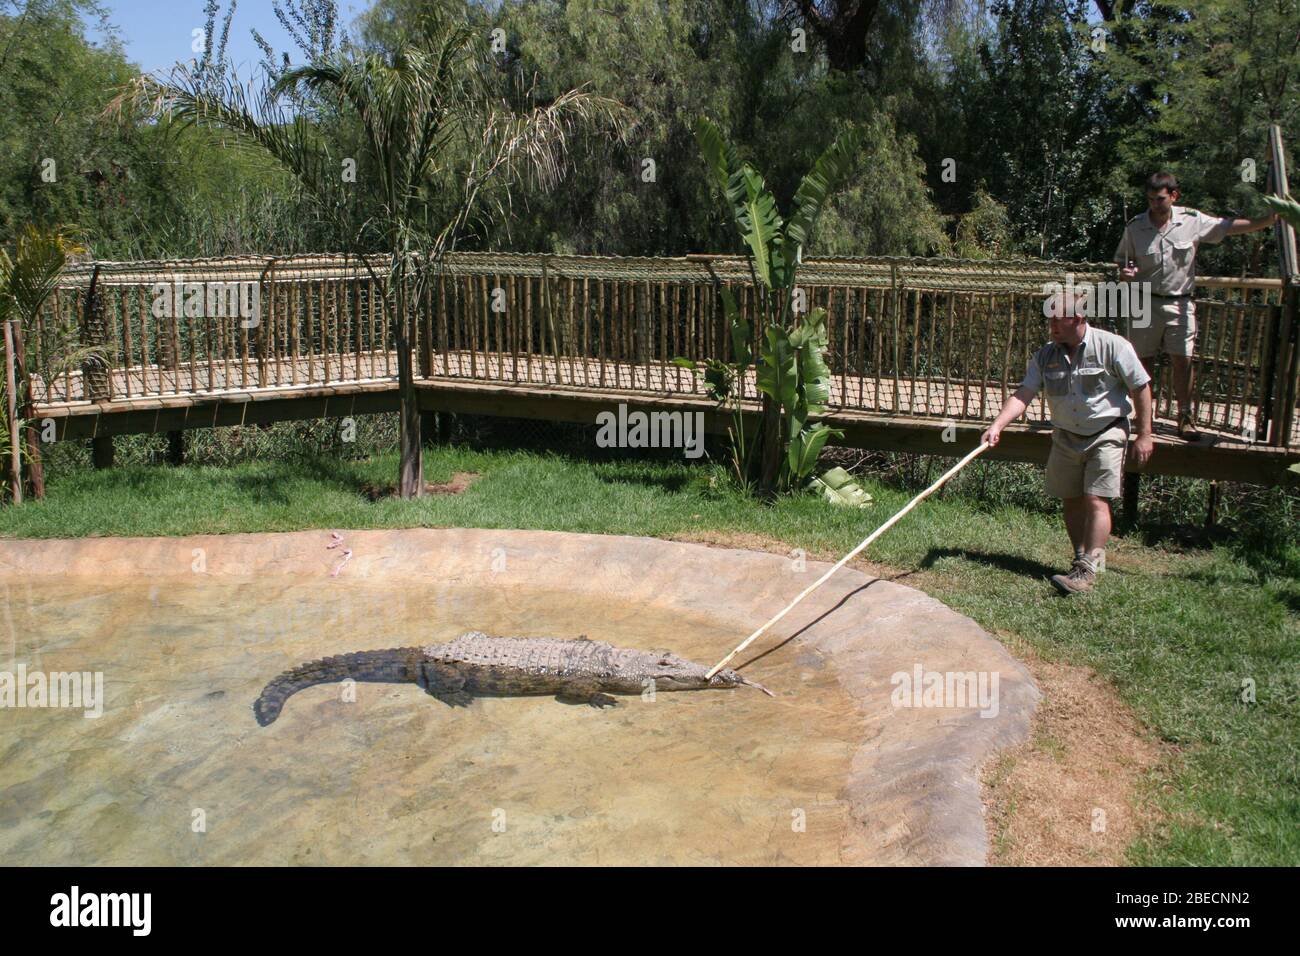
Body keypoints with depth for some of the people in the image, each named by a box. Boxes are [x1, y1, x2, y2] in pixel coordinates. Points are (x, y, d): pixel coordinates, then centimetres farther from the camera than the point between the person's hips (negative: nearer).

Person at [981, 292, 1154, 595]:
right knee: (1071, 501, 9)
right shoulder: (1045, 355, -2)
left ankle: (1088, 570, -10)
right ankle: (1084, 557, 24)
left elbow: (1140, 388, -7)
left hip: (1106, 435, -5)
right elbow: (1023, 394, -10)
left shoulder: (1112, 346, -13)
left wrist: (1144, 435, -7)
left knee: (1095, 501, -10)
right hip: (1066, 436, 5)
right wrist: (997, 425, -25)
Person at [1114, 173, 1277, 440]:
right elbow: (1121, 260, 7)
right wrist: (1126, 271, -16)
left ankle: (1185, 419, 8)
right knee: (1144, 362, 5)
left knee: (1182, 361, -2)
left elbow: (1230, 227, 3)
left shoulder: (1192, 221, -3)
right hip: (1145, 303, 0)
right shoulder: (1135, 227, -4)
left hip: (1180, 304, 0)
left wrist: (1269, 220, -6)